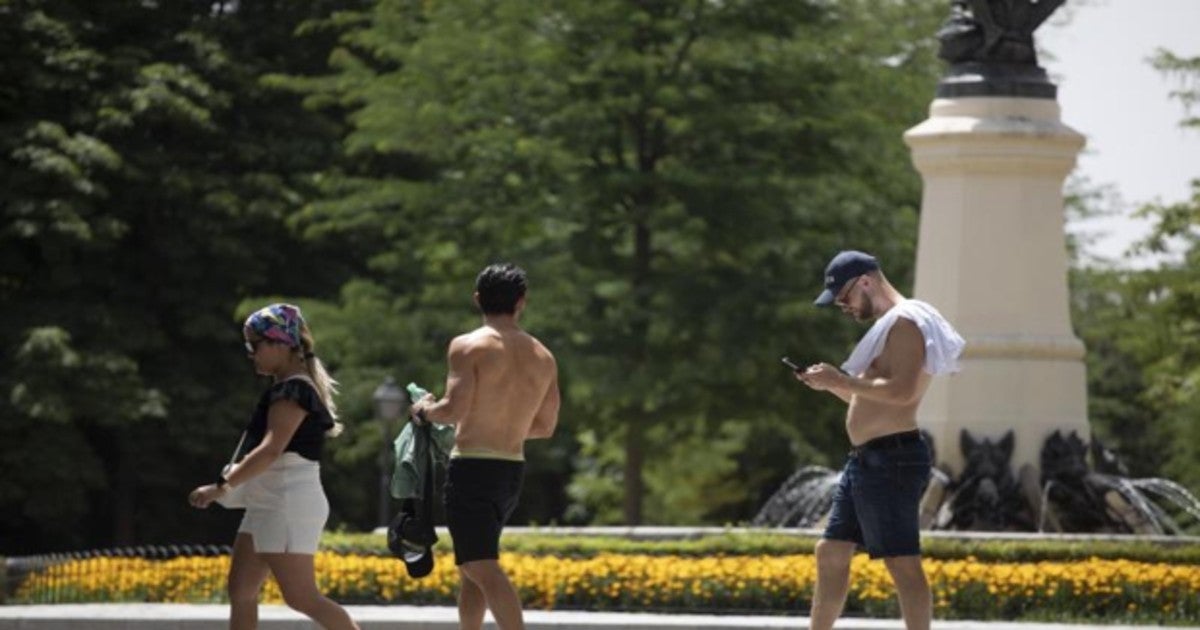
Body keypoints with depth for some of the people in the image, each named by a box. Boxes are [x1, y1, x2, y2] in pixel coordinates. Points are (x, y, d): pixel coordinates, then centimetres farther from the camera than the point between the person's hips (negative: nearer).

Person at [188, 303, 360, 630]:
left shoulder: (293, 390, -15)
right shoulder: (285, 388, 16)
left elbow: (272, 449, -25)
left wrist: (223, 485, -27)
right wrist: (238, 474, 14)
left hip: (289, 505, -10)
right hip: (267, 506, 10)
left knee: (301, 596, -10)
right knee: (240, 590, 7)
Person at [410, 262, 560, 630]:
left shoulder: (468, 347, -9)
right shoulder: (543, 358, 10)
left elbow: (455, 410, -19)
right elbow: (545, 427, 16)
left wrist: (425, 410, 2)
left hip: (472, 466, -7)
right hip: (513, 471, 7)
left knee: (482, 569, -14)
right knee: (471, 567, 21)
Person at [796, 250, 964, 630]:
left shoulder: (906, 323, -11)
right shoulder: (887, 326, 21)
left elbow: (902, 391, -25)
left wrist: (840, 380, -18)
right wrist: (832, 384, 11)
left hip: (891, 459, -11)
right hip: (867, 458, 11)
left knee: (902, 562, -12)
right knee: (831, 552, 14)